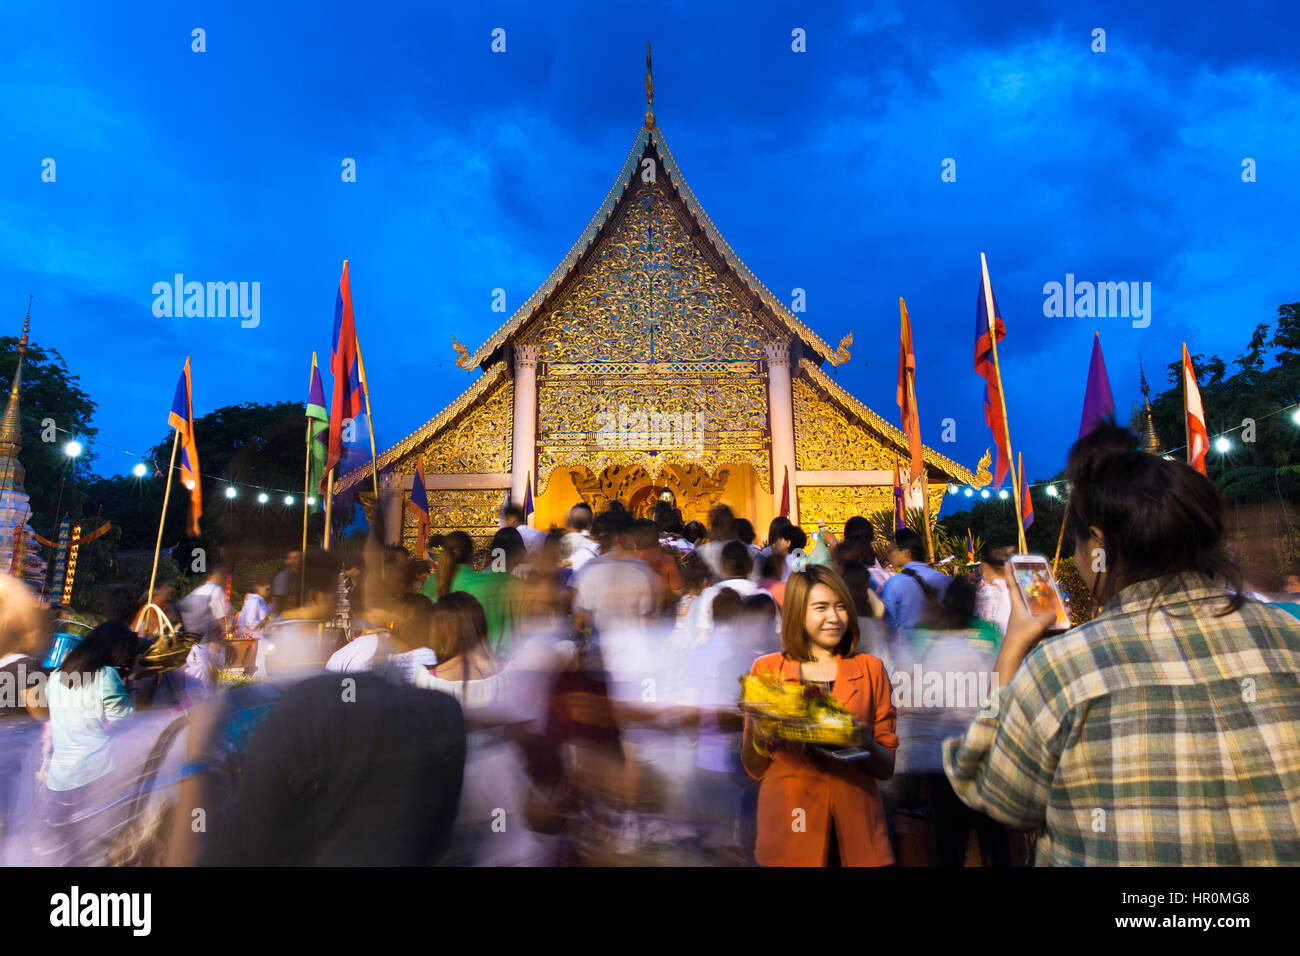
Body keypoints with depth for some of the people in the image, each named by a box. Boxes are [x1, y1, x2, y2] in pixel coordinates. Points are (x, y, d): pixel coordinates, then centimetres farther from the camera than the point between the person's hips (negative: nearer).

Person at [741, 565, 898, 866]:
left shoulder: (870, 669, 4)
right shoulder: (766, 669, 1)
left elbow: (886, 768, 4)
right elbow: (754, 769, 3)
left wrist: (865, 743, -16)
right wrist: (755, 727, -16)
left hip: (855, 827, 1)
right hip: (788, 830, -1)